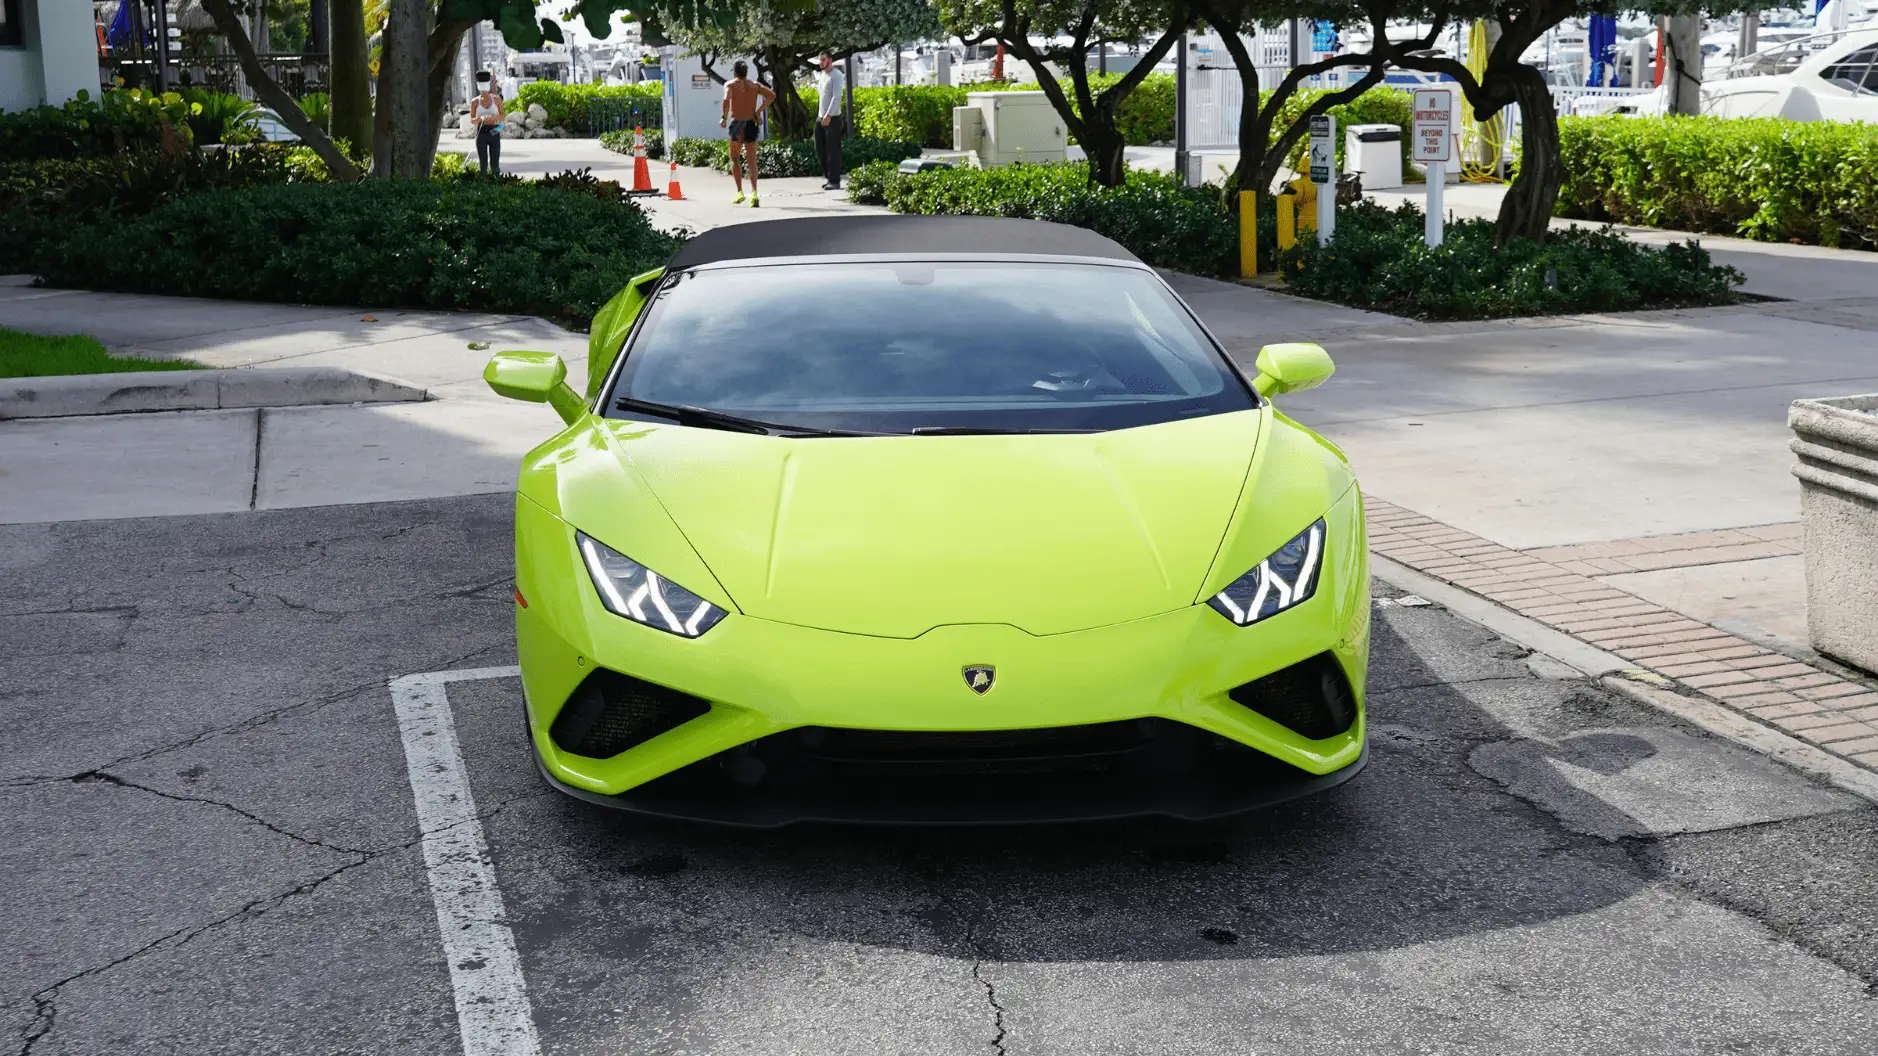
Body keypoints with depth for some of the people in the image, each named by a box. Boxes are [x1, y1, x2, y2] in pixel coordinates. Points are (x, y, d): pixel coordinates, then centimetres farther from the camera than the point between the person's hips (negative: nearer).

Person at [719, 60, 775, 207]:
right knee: (752, 161, 3)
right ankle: (754, 192, -15)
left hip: (736, 124, -2)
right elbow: (771, 95, 0)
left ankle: (740, 192, 7)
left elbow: (727, 99, -18)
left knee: (735, 159, 15)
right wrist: (759, 111, 3)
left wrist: (724, 117, -9)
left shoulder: (730, 84, 1)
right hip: (751, 123, 2)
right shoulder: (755, 85, 12)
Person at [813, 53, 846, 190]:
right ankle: (829, 177, 18)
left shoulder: (836, 76, -10)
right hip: (820, 118, 8)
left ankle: (835, 181, -5)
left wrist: (828, 116, -26)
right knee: (820, 148, 8)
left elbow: (836, 97, -21)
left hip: (833, 118, -8)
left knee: (833, 150, -7)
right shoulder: (822, 75, 16)